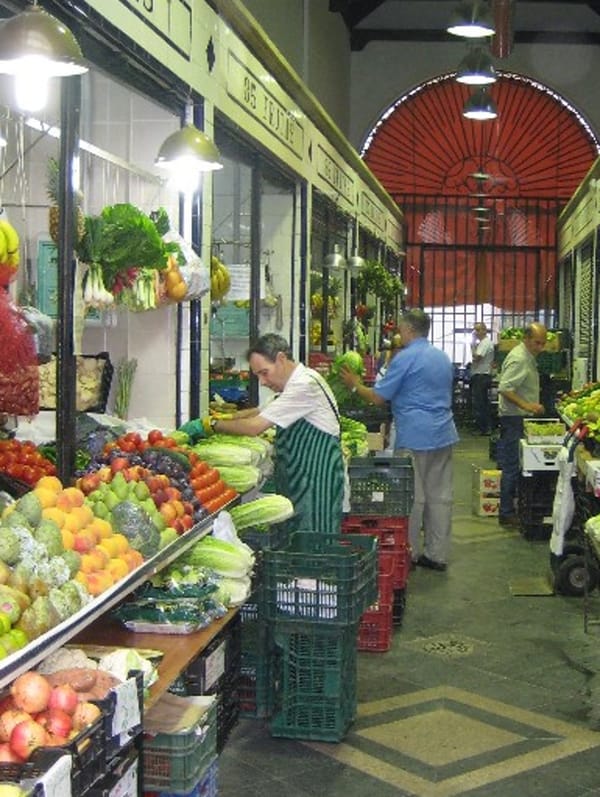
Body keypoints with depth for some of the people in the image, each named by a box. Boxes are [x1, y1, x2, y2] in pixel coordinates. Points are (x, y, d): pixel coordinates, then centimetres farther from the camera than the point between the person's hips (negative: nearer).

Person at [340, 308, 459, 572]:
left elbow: (378, 397, -8)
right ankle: (437, 554, 13)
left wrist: (355, 384, 10)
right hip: (444, 434, 7)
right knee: (440, 495, 9)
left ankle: (409, 555, 8)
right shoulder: (443, 357, 13)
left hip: (415, 436, -7)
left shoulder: (405, 358, -10)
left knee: (412, 497, 1)